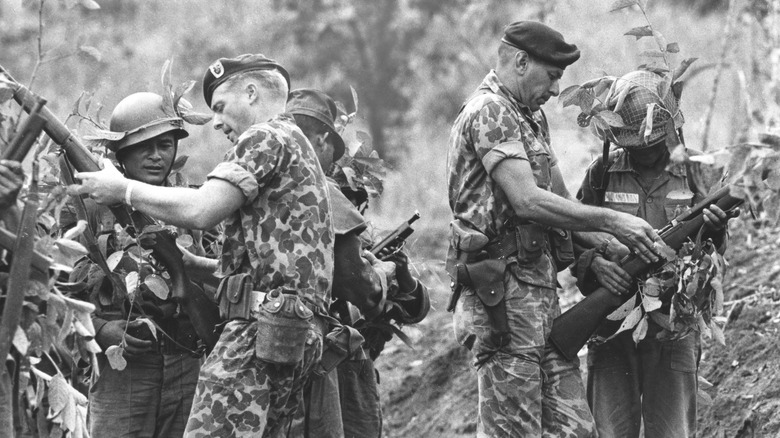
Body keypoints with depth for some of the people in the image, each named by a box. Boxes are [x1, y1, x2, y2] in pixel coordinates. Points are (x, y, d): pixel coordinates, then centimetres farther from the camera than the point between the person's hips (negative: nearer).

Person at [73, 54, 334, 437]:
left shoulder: (265, 138, -4)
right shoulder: (298, 147, 27)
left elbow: (200, 211, -16)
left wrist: (123, 189, -4)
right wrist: (193, 264, 20)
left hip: (262, 326, -10)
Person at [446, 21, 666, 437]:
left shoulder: (531, 117, 20)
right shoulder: (490, 111, -11)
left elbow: (560, 199, 21)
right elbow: (527, 201, -19)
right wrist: (611, 221, -16)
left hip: (542, 292, 9)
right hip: (503, 295, -9)